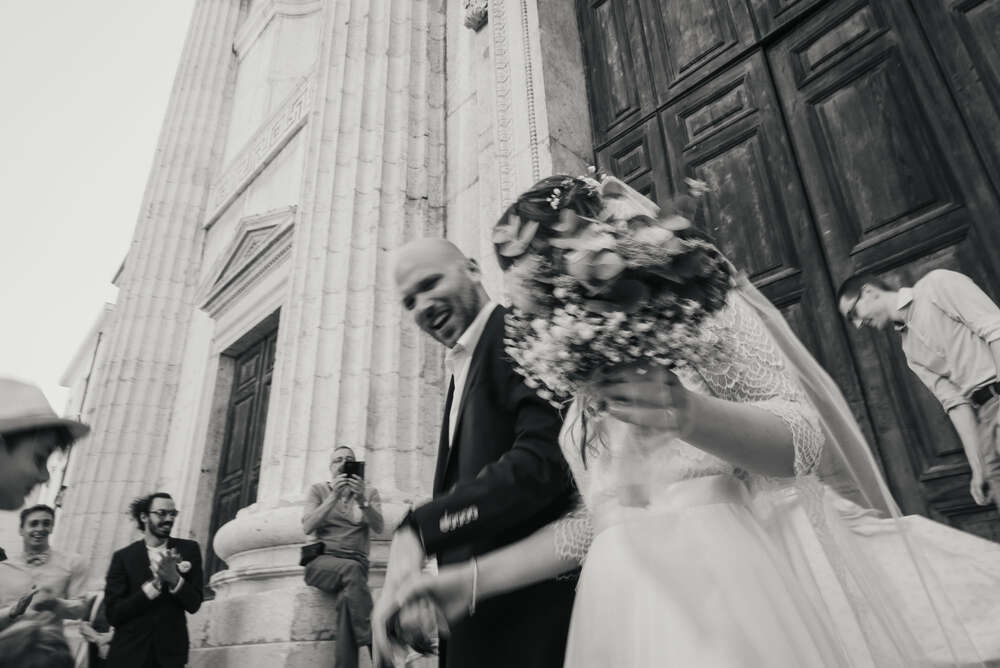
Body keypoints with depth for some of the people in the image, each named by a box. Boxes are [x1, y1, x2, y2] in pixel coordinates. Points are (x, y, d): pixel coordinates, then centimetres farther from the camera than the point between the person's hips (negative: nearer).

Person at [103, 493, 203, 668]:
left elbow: (194, 604, -3)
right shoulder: (123, 556, -3)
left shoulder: (189, 549, 1)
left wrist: (174, 578, -20)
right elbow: (113, 614, -8)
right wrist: (155, 583, -19)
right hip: (127, 654, -1)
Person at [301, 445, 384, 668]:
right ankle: (374, 646, -35)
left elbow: (378, 526, -3)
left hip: (356, 563, 1)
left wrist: (362, 501, -21)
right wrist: (334, 496, -14)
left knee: (347, 599, -34)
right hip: (322, 561, -1)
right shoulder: (318, 490, 14)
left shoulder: (369, 492, 15)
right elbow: (307, 527, -3)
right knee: (352, 569, -35)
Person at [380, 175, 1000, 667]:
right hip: (633, 609, 6)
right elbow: (595, 522, 15)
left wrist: (690, 416, -28)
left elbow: (807, 438, -7)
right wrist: (471, 579, 10)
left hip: (738, 578, -5)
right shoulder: (583, 377, 16)